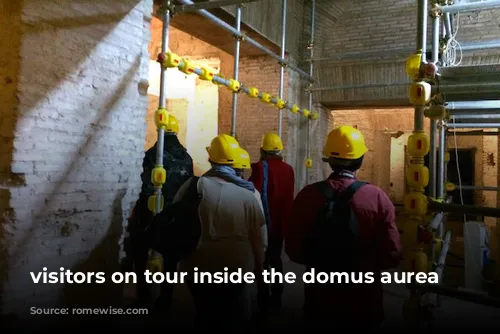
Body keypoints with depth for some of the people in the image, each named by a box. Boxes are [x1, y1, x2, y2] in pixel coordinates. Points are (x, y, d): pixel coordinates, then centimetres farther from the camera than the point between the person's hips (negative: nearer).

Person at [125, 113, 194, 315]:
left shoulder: (154, 154, -11)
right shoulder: (186, 157, 5)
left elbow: (148, 188, -16)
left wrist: (139, 213, -9)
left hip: (151, 213, -5)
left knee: (141, 256, 7)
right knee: (170, 257, 16)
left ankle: (143, 301, 7)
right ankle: (165, 299, 23)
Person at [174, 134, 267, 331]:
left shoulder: (193, 186, -12)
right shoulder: (249, 193, -11)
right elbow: (259, 236, -3)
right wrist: (259, 267, 12)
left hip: (198, 268, 1)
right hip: (236, 268, 0)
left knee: (204, 315, 21)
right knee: (234, 318, 20)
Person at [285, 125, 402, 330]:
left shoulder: (307, 195, -11)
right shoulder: (377, 198, -14)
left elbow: (294, 251, -5)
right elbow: (392, 255, -12)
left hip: (319, 299, 1)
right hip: (363, 302, -1)